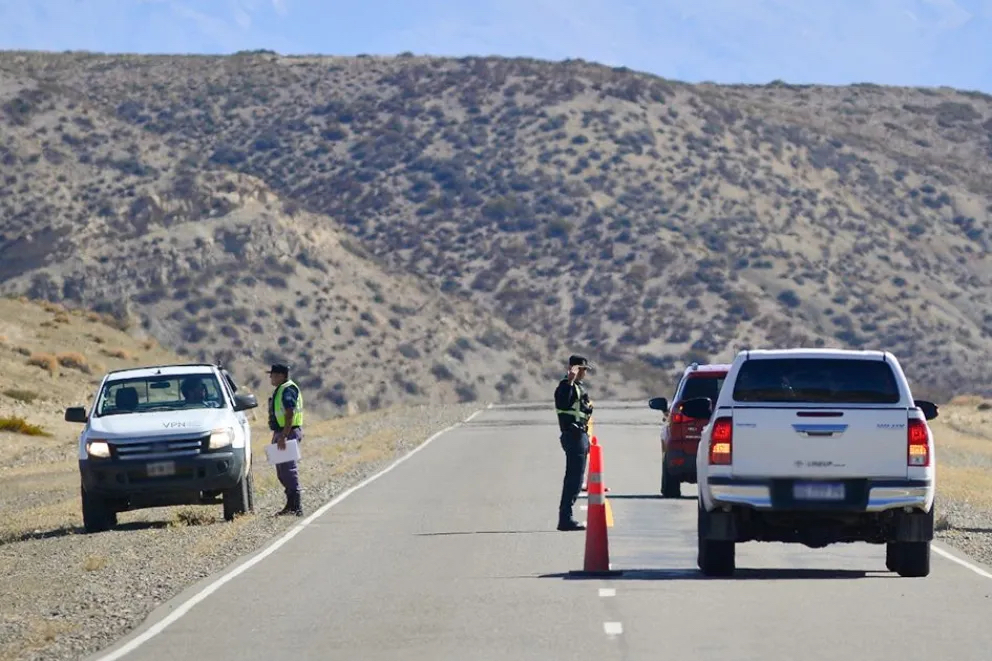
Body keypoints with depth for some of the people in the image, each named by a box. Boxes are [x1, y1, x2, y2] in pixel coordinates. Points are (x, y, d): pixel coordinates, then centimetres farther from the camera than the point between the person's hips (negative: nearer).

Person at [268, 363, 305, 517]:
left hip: (288, 433, -11)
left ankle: (296, 507, -13)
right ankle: (291, 504, 19)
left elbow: (290, 415, -23)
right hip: (281, 433, 11)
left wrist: (283, 436, -28)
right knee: (282, 471, 14)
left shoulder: (288, 390, -15)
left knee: (289, 470, -12)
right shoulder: (280, 390, 18)